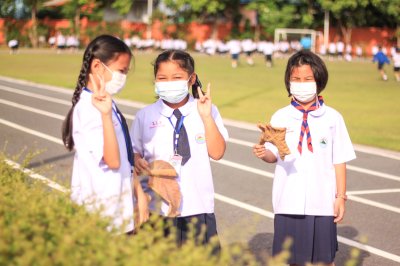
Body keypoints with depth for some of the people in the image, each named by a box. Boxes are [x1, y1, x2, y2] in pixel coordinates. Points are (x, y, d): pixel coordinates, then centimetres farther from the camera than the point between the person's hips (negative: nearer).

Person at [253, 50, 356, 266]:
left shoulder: (332, 118, -1)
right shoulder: (280, 117, 2)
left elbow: (339, 160, 2)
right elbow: (274, 155, 3)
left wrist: (341, 196, 1)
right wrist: (263, 153, -19)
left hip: (322, 202, -1)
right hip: (289, 202, 1)